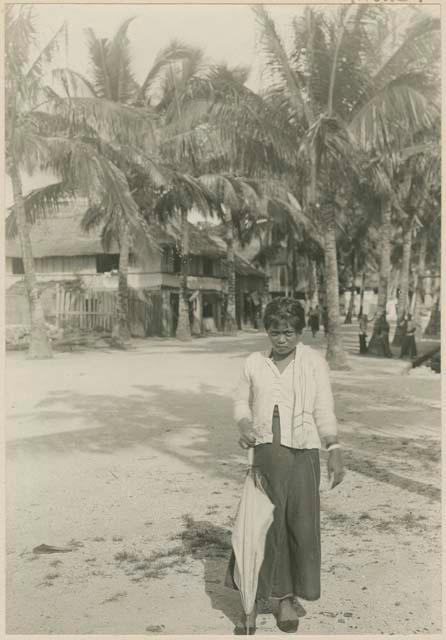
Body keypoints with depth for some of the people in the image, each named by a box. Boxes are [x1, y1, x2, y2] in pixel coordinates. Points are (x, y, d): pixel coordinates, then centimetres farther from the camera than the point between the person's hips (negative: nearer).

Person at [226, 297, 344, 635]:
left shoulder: (315, 361, -1)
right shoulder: (254, 362, 5)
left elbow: (324, 411, -3)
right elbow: (242, 404, 12)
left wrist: (336, 451, -15)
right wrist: (245, 428, -10)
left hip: (303, 454, -1)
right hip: (265, 453, 1)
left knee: (301, 527, 3)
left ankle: (287, 599, 23)